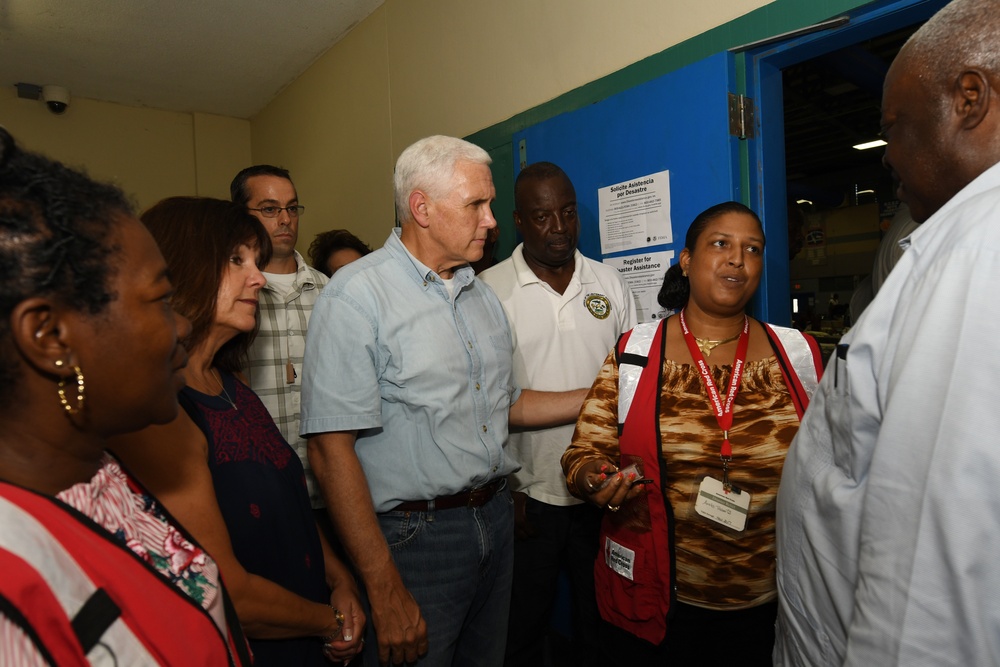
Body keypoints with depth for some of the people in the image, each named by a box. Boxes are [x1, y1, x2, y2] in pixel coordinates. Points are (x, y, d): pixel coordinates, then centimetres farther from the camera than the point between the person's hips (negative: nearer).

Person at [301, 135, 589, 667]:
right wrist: (385, 592, -19)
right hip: (416, 537, -7)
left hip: (495, 520, 7)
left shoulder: (482, 296, 9)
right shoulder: (357, 294, -16)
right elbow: (331, 451, -20)